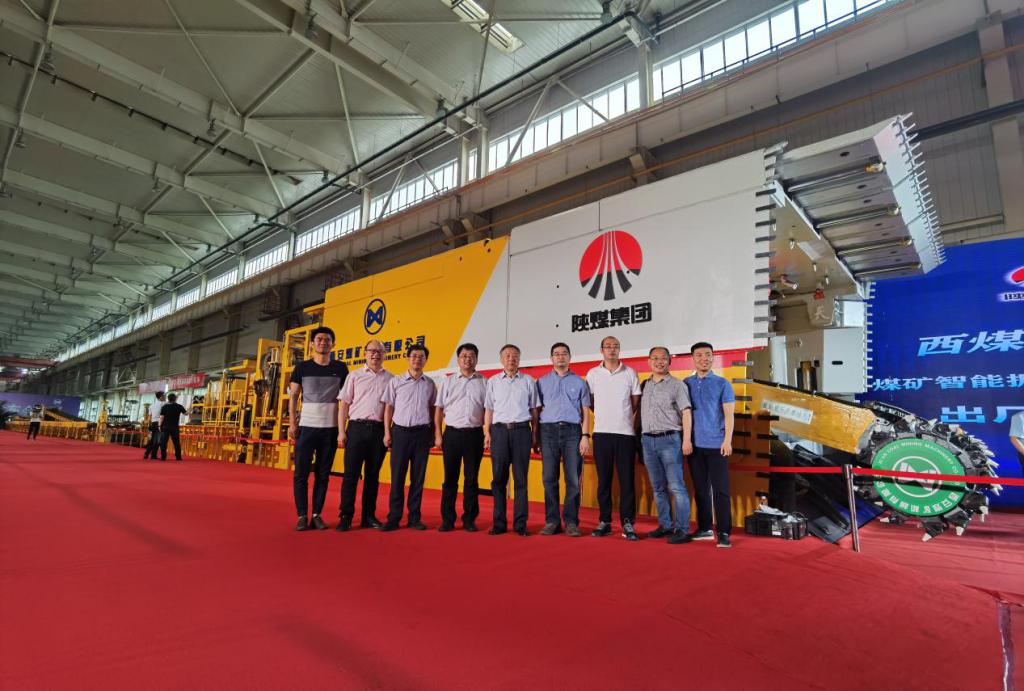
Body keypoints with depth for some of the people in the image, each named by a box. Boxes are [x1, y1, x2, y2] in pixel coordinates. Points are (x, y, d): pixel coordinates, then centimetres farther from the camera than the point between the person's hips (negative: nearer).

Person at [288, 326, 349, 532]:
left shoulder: (341, 368, 6)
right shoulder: (302, 367, 6)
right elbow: (293, 397, 6)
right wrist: (292, 423, -4)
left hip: (331, 428, 1)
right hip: (306, 426, 0)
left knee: (323, 474, 5)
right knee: (301, 473, -1)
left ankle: (316, 515, 13)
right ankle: (302, 516, 8)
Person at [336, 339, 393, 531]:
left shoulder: (391, 379, 10)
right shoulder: (355, 376, 8)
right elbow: (344, 404, 5)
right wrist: (342, 431, -2)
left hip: (379, 430, 1)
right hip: (357, 427, -1)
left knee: (373, 475, 8)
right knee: (351, 474, -2)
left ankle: (369, 516, 17)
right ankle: (346, 516, 6)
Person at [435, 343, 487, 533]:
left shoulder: (484, 382, 7)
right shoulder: (448, 382, 9)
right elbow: (439, 409, 8)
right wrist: (437, 434, 1)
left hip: (474, 434, 0)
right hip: (452, 433, 0)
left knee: (472, 478, 5)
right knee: (450, 478, 4)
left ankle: (469, 519, 15)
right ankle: (447, 519, 13)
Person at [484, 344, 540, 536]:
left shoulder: (528, 381, 9)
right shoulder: (493, 381, 11)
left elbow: (534, 410, 9)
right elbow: (489, 409, 12)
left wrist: (535, 434, 3)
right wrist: (487, 433, 3)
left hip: (521, 430, -1)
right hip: (499, 430, 1)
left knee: (521, 479, 1)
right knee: (499, 478, 2)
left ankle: (520, 524, 7)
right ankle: (499, 523, 10)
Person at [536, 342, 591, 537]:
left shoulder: (579, 382, 13)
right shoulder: (542, 382, 14)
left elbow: (585, 411, 9)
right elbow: (537, 410, 10)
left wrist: (585, 436, -2)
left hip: (572, 431, 0)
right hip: (549, 430, 1)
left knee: (573, 479, -1)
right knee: (549, 478, 1)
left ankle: (571, 521, 7)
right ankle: (552, 521, 9)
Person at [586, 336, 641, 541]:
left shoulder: (630, 373, 6)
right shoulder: (592, 374, 7)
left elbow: (636, 401, 10)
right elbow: (590, 402, 13)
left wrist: (623, 418, 7)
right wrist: (604, 417, 7)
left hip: (626, 432, 0)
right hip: (601, 432, 1)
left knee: (627, 479, 0)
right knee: (603, 479, 6)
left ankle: (627, 522, 8)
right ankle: (604, 521, 15)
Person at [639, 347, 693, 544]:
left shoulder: (677, 385, -1)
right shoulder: (644, 385, 15)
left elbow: (686, 413, -6)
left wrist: (686, 439, -15)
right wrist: (641, 438, 11)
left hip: (669, 439, -5)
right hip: (647, 440, 5)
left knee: (676, 487, -6)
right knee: (658, 487, 11)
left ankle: (682, 530, -1)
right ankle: (665, 525, 20)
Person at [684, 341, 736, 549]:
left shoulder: (722, 383, 2)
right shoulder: (686, 383, 8)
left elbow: (729, 414, -1)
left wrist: (727, 441, -11)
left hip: (717, 445, -3)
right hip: (695, 445, 3)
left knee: (720, 490, -2)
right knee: (700, 489, 10)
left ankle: (724, 532, 4)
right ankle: (704, 528, 20)